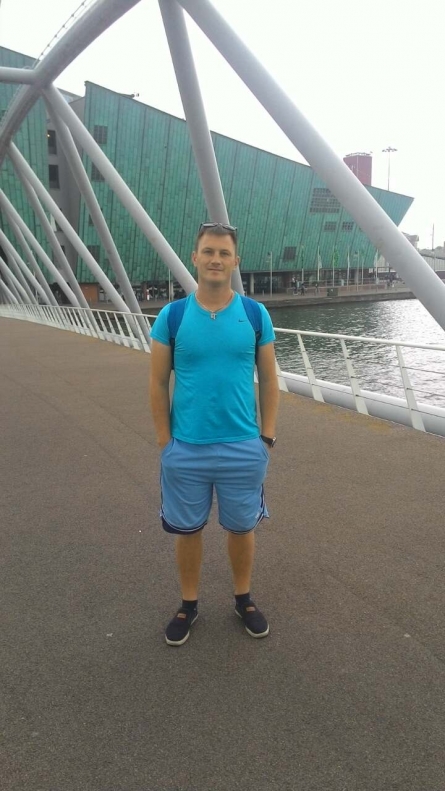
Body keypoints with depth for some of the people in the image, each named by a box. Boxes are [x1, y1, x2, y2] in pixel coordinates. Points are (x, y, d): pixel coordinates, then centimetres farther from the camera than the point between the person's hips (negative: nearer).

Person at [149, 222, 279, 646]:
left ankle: (243, 598, 39)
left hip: (244, 448, 1)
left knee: (242, 528, 16)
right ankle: (188, 604, 35)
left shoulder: (256, 315, -2)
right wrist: (164, 441, -3)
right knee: (187, 530, 14)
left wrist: (267, 437, 0)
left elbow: (269, 379, 4)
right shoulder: (171, 316, -4)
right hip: (185, 449, 0)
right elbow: (158, 382, 0)